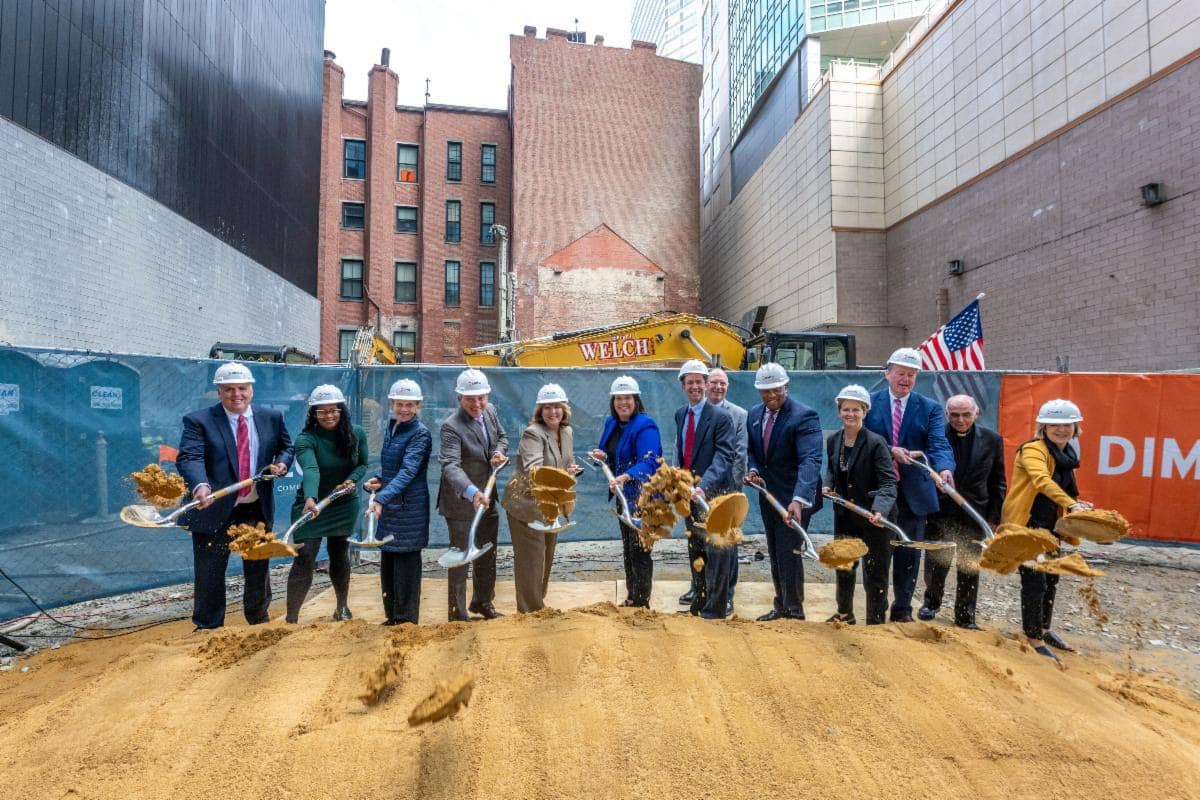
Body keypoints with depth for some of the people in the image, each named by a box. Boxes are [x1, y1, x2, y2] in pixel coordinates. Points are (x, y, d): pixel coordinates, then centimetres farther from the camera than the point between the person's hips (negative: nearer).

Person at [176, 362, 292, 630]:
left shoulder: (272, 418, 3)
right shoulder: (199, 421, -9)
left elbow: (286, 447, 15)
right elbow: (189, 457, -22)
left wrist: (282, 463, -8)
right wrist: (200, 486, -41)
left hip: (257, 510, 4)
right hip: (214, 510, -4)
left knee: (259, 570, 19)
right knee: (210, 575, 6)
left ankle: (259, 621, 40)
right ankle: (208, 628, 24)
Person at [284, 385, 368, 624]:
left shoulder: (356, 434, -8)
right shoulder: (306, 439, -22)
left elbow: (362, 464, 3)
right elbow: (310, 470, -39)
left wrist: (351, 480, -18)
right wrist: (310, 500, -55)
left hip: (344, 505, 3)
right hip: (312, 506, -3)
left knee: (340, 556, 15)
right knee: (304, 560, -9)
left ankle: (342, 606, 36)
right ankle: (291, 619, 1)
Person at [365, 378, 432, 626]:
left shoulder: (420, 433, -14)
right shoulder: (391, 427, 10)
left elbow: (408, 471, -26)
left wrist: (381, 498, -37)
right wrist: (379, 480, 1)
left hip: (409, 509, -8)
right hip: (389, 507, 8)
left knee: (406, 566, 1)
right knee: (387, 564, 16)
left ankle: (407, 622, 14)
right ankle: (391, 618, 31)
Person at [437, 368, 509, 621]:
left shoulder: (490, 411, -2)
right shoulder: (451, 427, -25)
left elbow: (502, 436, 15)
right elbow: (450, 466, -37)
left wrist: (499, 451, -9)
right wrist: (472, 492, -52)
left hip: (487, 497, 8)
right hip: (461, 502, -7)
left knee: (488, 554, 20)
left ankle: (482, 602, 40)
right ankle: (458, 614, 19)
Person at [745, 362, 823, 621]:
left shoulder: (804, 416, -20)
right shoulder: (754, 415, 4)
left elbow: (810, 461, -32)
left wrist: (798, 499, -44)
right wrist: (753, 469, -6)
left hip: (795, 499, -7)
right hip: (768, 495, 7)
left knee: (789, 554, -4)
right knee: (775, 555, 16)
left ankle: (794, 612, 12)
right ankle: (781, 606, 30)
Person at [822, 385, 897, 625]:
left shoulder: (876, 443, -19)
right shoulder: (833, 440, 0)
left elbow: (888, 483, -23)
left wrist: (880, 510, -38)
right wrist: (828, 485, -4)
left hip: (874, 517, -6)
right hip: (845, 515, 6)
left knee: (874, 573, 5)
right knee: (843, 566, 20)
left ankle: (876, 621, 23)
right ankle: (845, 614, 41)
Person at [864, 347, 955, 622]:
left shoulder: (930, 408, 1)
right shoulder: (870, 402, 1)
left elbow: (939, 444, -13)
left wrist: (945, 468, -32)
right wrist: (891, 451, -21)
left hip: (913, 492, 0)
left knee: (909, 553, 10)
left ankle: (902, 609, 26)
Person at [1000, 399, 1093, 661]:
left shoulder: (1066, 455, 11)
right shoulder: (1033, 449, -17)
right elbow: (1041, 480, -36)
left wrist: (1076, 507, 3)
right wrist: (1070, 503, -48)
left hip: (1049, 525, 9)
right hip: (1026, 524, -9)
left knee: (1050, 578, 19)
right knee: (1034, 580, -7)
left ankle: (1044, 629, 38)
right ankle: (1034, 639, 6)